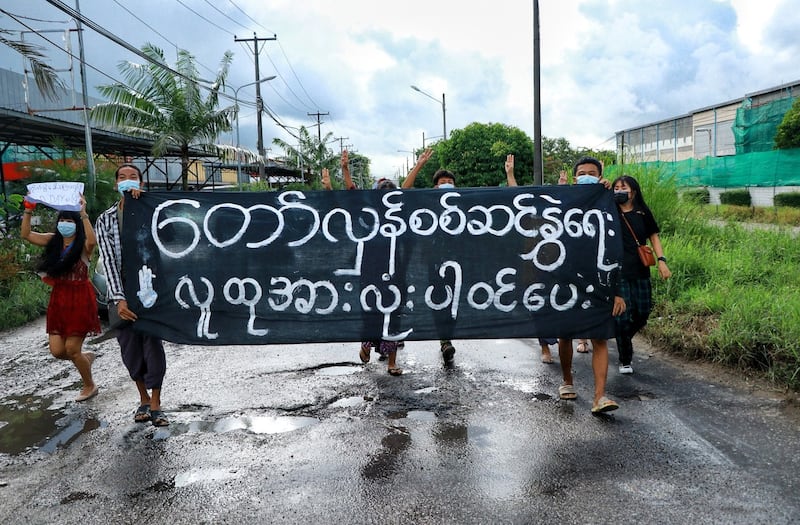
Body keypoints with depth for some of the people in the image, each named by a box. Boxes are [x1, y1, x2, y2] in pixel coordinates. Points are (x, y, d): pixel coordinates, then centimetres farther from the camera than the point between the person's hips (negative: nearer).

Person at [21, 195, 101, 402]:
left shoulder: (83, 245, -11)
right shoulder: (53, 241, 7)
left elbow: (92, 241, -35)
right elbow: (26, 234, 5)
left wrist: (83, 214, -37)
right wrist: (28, 210, -5)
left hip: (80, 301, -6)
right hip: (58, 300, 6)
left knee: (71, 349, -1)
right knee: (57, 351, 4)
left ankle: (89, 386, 22)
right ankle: (85, 357, 36)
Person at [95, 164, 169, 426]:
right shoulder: (105, 219, 3)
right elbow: (108, 260, -6)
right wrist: (119, 298, -16)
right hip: (121, 292, 2)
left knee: (153, 344, -3)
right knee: (130, 348, 8)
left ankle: (155, 404, 10)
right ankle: (144, 399, 28)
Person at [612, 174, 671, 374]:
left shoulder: (643, 213, 7)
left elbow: (653, 237, 10)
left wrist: (661, 260, -1)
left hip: (640, 272, 3)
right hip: (618, 272, -3)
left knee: (642, 314, 6)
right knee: (623, 316, -1)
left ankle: (624, 338, 38)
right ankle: (625, 361, 14)